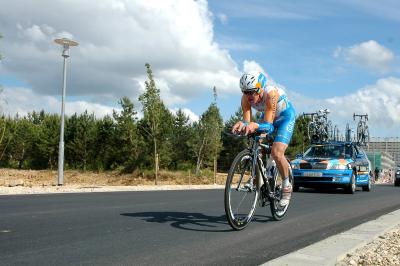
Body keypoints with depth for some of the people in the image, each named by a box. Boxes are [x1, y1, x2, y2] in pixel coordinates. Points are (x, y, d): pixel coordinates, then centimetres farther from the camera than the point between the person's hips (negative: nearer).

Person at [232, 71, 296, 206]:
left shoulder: (271, 93, -39)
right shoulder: (246, 98, -24)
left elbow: (268, 125, -41)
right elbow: (247, 121, -28)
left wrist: (255, 125, -61)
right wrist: (241, 125, -51)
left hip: (285, 116, -6)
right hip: (267, 117, 6)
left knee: (276, 152, -22)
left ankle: (287, 186, 0)